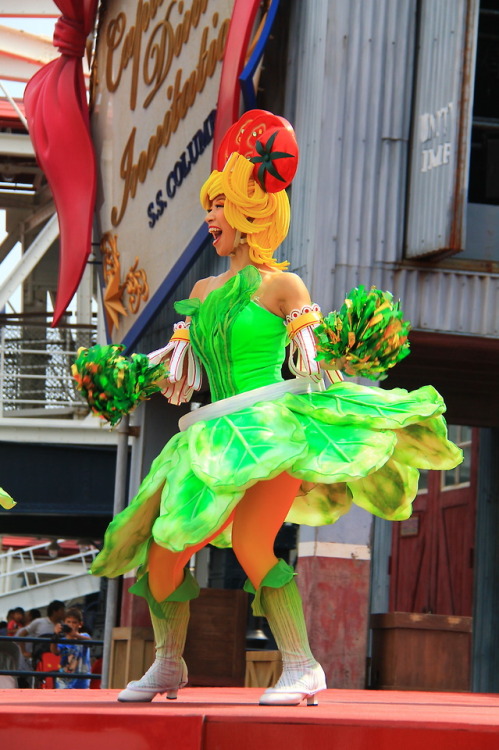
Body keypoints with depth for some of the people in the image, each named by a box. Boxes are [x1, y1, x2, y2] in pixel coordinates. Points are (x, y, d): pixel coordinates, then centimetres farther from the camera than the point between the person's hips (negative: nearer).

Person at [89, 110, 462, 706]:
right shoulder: (204, 292, 19)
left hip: (275, 428, -7)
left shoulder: (280, 286, 0)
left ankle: (302, 668, -19)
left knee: (249, 541, -26)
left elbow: (314, 361, -7)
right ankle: (168, 665, 20)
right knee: (159, 547, 1)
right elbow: (177, 377, 20)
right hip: (218, 435, 7)